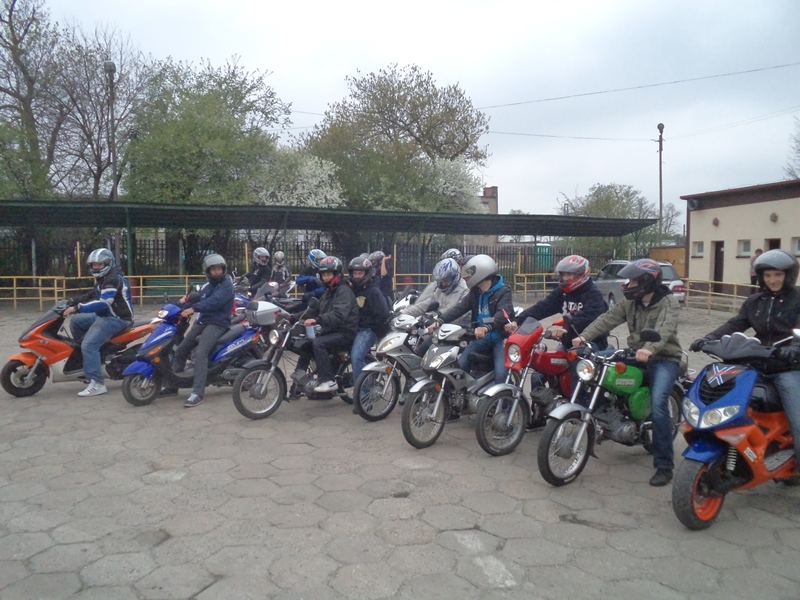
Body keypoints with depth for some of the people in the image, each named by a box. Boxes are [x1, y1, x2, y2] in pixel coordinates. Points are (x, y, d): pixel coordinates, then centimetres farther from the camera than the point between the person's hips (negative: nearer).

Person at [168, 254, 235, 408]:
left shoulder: (227, 284, -9)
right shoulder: (208, 285, 19)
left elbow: (214, 301, -25)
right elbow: (197, 299, 13)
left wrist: (194, 308, -35)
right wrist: (182, 306, -5)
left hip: (217, 324, -9)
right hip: (202, 321, 9)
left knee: (200, 353, -27)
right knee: (181, 350, 8)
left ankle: (197, 393, -28)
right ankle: (172, 385, 22)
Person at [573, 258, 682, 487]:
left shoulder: (668, 303, -10)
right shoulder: (629, 303, 8)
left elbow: (664, 328, -28)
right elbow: (608, 318, -4)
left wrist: (650, 348, -49)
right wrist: (584, 336, -20)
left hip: (664, 359, -6)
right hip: (636, 356, 7)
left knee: (658, 404, -25)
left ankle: (664, 466, -15)